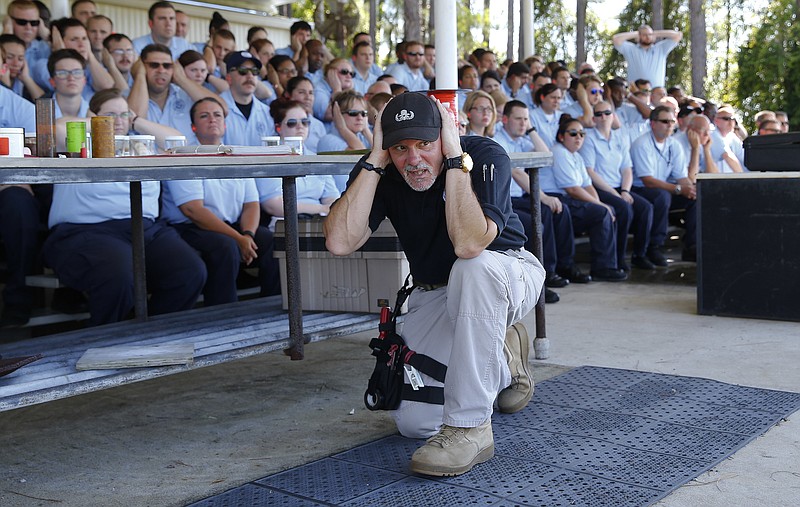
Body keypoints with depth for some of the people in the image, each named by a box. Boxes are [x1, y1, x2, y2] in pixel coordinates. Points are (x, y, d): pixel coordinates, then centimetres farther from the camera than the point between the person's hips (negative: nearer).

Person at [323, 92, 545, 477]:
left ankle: (469, 427, -30)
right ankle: (503, 363, 22)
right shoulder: (380, 172, -14)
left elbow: (468, 245, -42)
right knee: (414, 421, -7)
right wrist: (375, 161, -29)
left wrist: (455, 158, -37)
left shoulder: (485, 156, -25)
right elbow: (340, 242, -30)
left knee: (476, 266, -41)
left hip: (506, 279, -4)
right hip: (433, 294, 4)